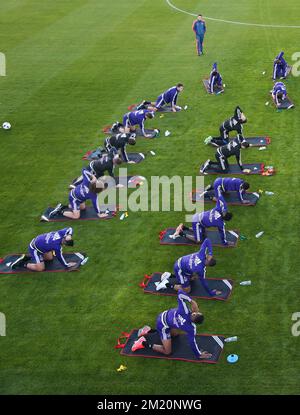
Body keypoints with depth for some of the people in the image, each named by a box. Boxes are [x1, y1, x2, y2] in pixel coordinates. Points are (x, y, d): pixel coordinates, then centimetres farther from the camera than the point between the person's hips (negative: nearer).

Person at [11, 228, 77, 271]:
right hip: (34, 249, -9)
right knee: (40, 268, -10)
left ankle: (27, 257, 23)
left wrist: (69, 235, -21)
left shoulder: (60, 233, -15)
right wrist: (67, 265, -2)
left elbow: (69, 229, 1)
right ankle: (23, 264, 2)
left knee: (50, 258, 21)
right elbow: (60, 258, -17)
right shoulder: (57, 247, -32)